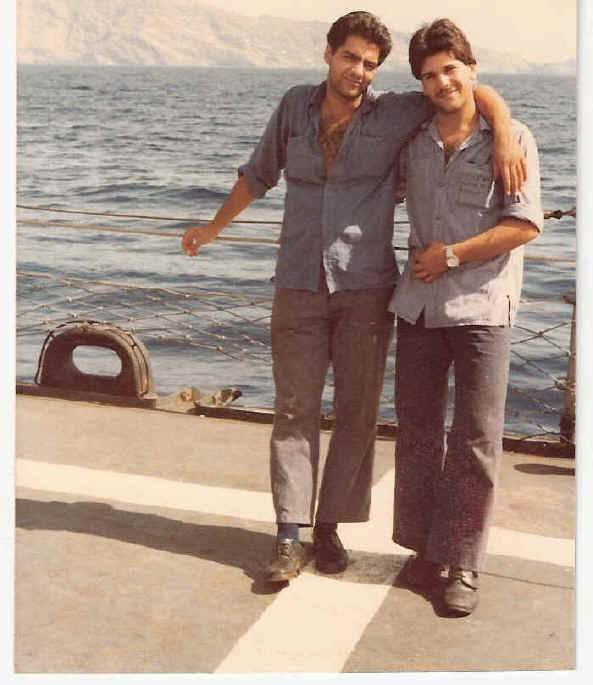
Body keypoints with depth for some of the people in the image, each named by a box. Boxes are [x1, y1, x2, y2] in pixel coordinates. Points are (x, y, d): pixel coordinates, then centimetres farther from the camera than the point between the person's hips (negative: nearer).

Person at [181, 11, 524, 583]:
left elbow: (475, 90, 1)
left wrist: (505, 139, -17)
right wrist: (212, 228, 28)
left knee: (356, 412, 3)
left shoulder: (394, 115, -2)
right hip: (299, 288, 1)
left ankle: (330, 527, 16)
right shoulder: (295, 107, 6)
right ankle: (288, 537, 6)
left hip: (366, 289, -1)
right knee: (294, 410, 1)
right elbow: (258, 175, 20)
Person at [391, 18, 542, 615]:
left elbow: (525, 225, -9)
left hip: (482, 308, -4)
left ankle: (461, 566, 9)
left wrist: (451, 256, -11)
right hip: (419, 306, 4)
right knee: (416, 435, 8)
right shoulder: (413, 144, 11)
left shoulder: (511, 139, -2)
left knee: (475, 441, -1)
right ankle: (423, 551, 22)